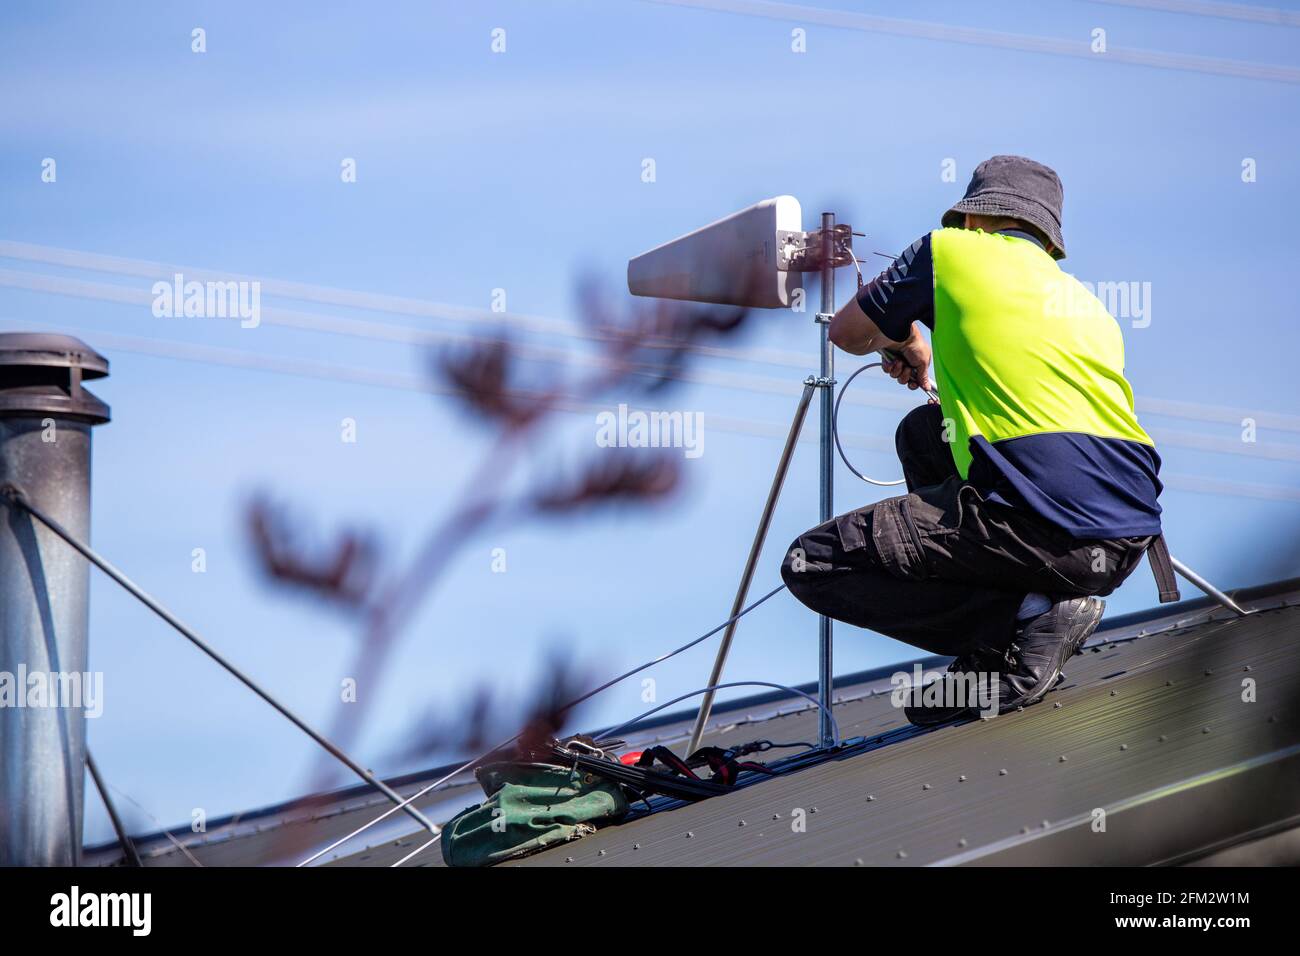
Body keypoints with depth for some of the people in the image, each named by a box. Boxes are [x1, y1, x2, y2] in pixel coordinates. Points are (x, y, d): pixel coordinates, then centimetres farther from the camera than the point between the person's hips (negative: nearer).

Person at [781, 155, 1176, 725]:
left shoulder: (951, 251, 11)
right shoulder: (1085, 300, 26)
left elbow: (846, 333, 23)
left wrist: (903, 340, 46)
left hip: (1044, 532, -7)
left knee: (811, 564, 3)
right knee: (922, 434, 30)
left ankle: (1027, 619, -6)